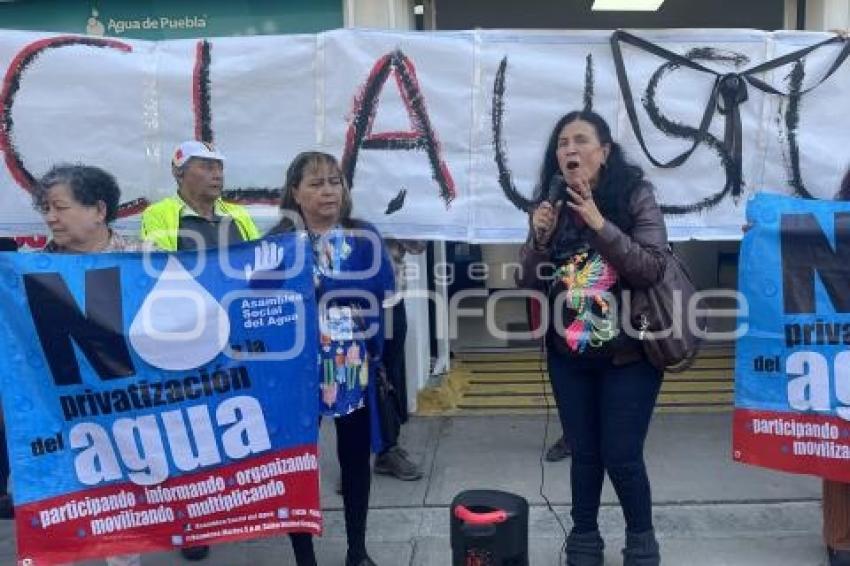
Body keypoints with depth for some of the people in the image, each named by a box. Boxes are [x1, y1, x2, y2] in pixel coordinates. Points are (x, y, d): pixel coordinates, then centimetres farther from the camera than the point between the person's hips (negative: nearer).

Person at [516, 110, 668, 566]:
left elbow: (652, 270, -16)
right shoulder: (551, 204, 1)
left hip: (628, 354, -3)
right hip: (568, 355, 3)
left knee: (621, 456, 2)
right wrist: (540, 238, -16)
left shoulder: (636, 195, -8)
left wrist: (600, 225, -25)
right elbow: (527, 284, 1)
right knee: (584, 453, 13)